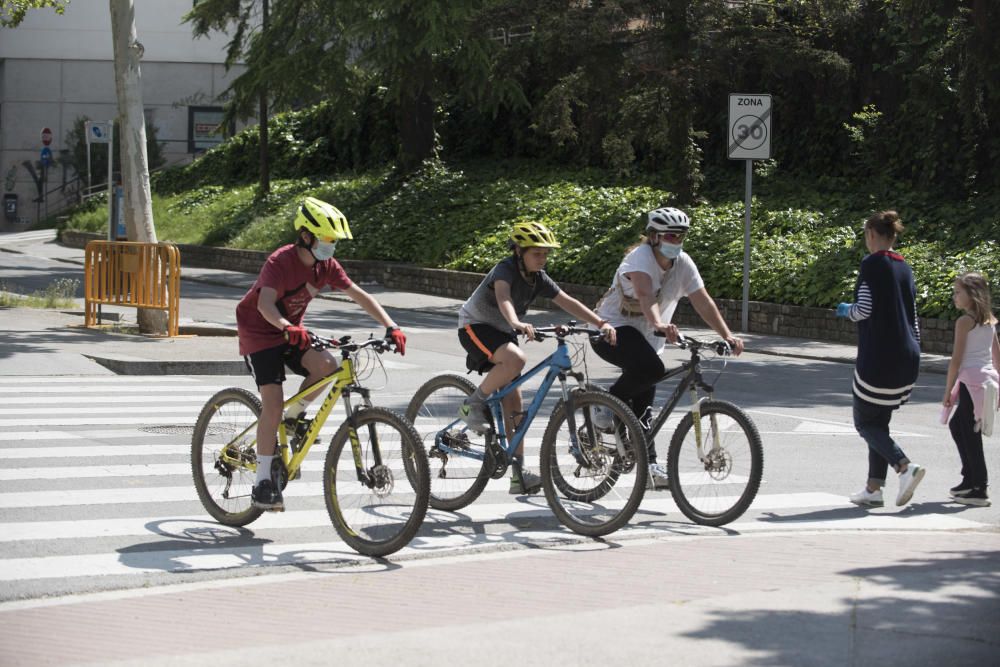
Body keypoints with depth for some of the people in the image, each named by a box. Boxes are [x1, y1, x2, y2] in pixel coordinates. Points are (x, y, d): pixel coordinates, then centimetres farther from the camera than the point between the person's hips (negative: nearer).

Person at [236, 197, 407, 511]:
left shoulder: (325, 265, -6)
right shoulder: (280, 262, -26)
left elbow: (359, 295, -7)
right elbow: (265, 303, -42)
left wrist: (391, 326, -19)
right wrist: (287, 328, -61)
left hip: (292, 333, 6)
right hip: (259, 333, -6)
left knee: (327, 365, -24)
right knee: (273, 403, -18)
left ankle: (294, 415, 4)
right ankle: (263, 484, -13)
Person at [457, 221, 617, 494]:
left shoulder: (538, 278, -1)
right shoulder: (505, 270, -24)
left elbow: (567, 302, -6)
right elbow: (503, 298, -45)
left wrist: (601, 323, -18)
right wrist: (517, 323, -66)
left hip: (503, 333, 8)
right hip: (476, 326, -8)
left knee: (513, 404, 0)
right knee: (515, 360, -38)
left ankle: (519, 474, 0)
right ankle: (474, 405, -17)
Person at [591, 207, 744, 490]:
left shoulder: (683, 263, -4)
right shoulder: (641, 257, -23)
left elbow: (703, 301, -9)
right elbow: (645, 294, -41)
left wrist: (727, 336, -20)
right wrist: (659, 324, -59)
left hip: (645, 336, 7)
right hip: (613, 329, -7)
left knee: (643, 403, 7)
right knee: (652, 369, -33)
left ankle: (650, 466, 12)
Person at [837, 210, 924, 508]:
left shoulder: (872, 264, -10)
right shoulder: (904, 267, 12)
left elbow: (864, 310, -15)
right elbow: (912, 316, 15)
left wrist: (845, 310, 6)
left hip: (878, 358, -7)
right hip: (908, 358, 7)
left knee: (865, 422, 2)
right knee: (879, 421, 15)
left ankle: (905, 466, -18)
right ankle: (874, 489, 13)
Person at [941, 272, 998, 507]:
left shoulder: (964, 322, -11)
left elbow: (957, 359, -13)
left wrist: (948, 390, -9)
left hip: (972, 381, -9)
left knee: (970, 434, -3)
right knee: (956, 425, 21)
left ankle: (979, 491, -2)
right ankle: (970, 479, 23)